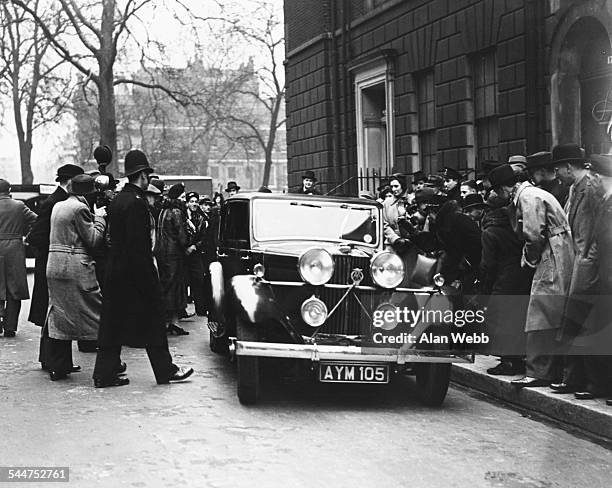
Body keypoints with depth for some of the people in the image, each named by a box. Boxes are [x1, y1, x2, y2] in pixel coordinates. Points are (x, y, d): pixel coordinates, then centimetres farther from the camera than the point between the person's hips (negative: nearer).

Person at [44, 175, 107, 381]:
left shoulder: (58, 206, 15)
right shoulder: (80, 208, -11)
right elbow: (93, 240, -11)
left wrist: (94, 218, 16)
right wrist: (99, 219, 2)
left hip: (54, 267, 8)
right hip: (76, 268, -8)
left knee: (59, 316, 10)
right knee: (97, 312, -1)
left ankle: (57, 367, 13)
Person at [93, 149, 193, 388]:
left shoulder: (117, 200, 11)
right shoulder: (136, 202, -17)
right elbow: (138, 245, -21)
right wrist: (150, 280, -18)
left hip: (116, 269, 9)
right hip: (136, 271, -9)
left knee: (113, 321, 10)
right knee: (153, 320, 2)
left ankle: (104, 374, 13)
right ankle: (165, 370, 12)